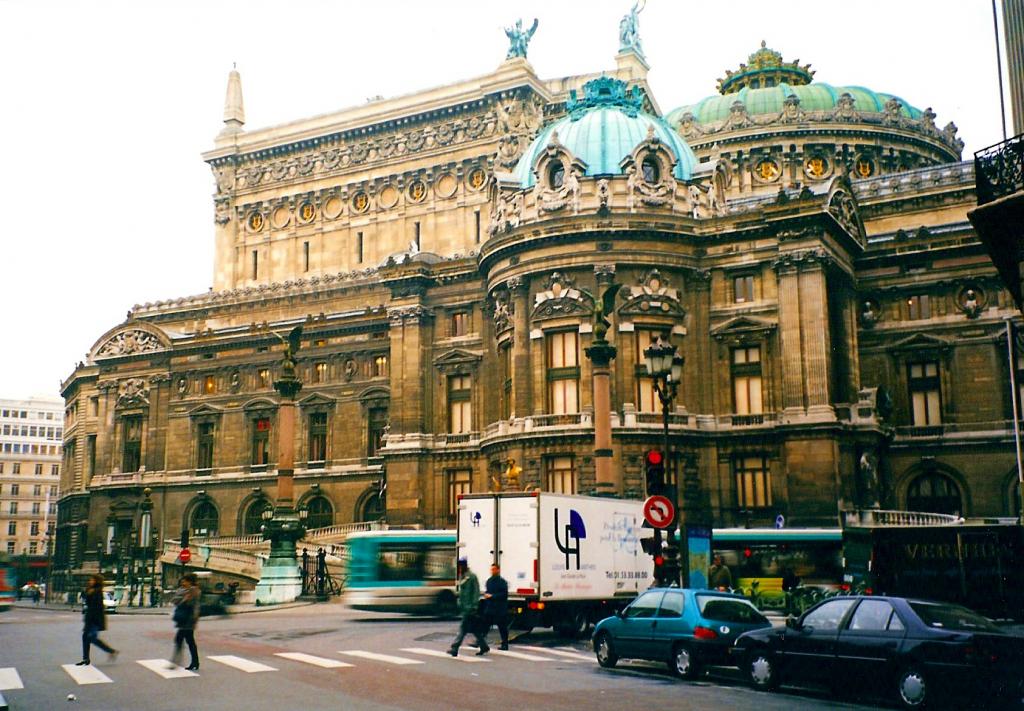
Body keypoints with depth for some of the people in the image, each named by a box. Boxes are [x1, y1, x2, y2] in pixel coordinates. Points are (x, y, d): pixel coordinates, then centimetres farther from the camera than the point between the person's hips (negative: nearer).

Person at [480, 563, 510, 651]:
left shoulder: (502, 582, -10)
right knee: (485, 624, 4)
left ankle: (504, 644, 10)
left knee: (502, 627, 2)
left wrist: (492, 596, -17)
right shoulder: (489, 581, 13)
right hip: (489, 607, 7)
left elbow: (504, 594, -16)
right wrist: (486, 595, 1)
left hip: (500, 608, -6)